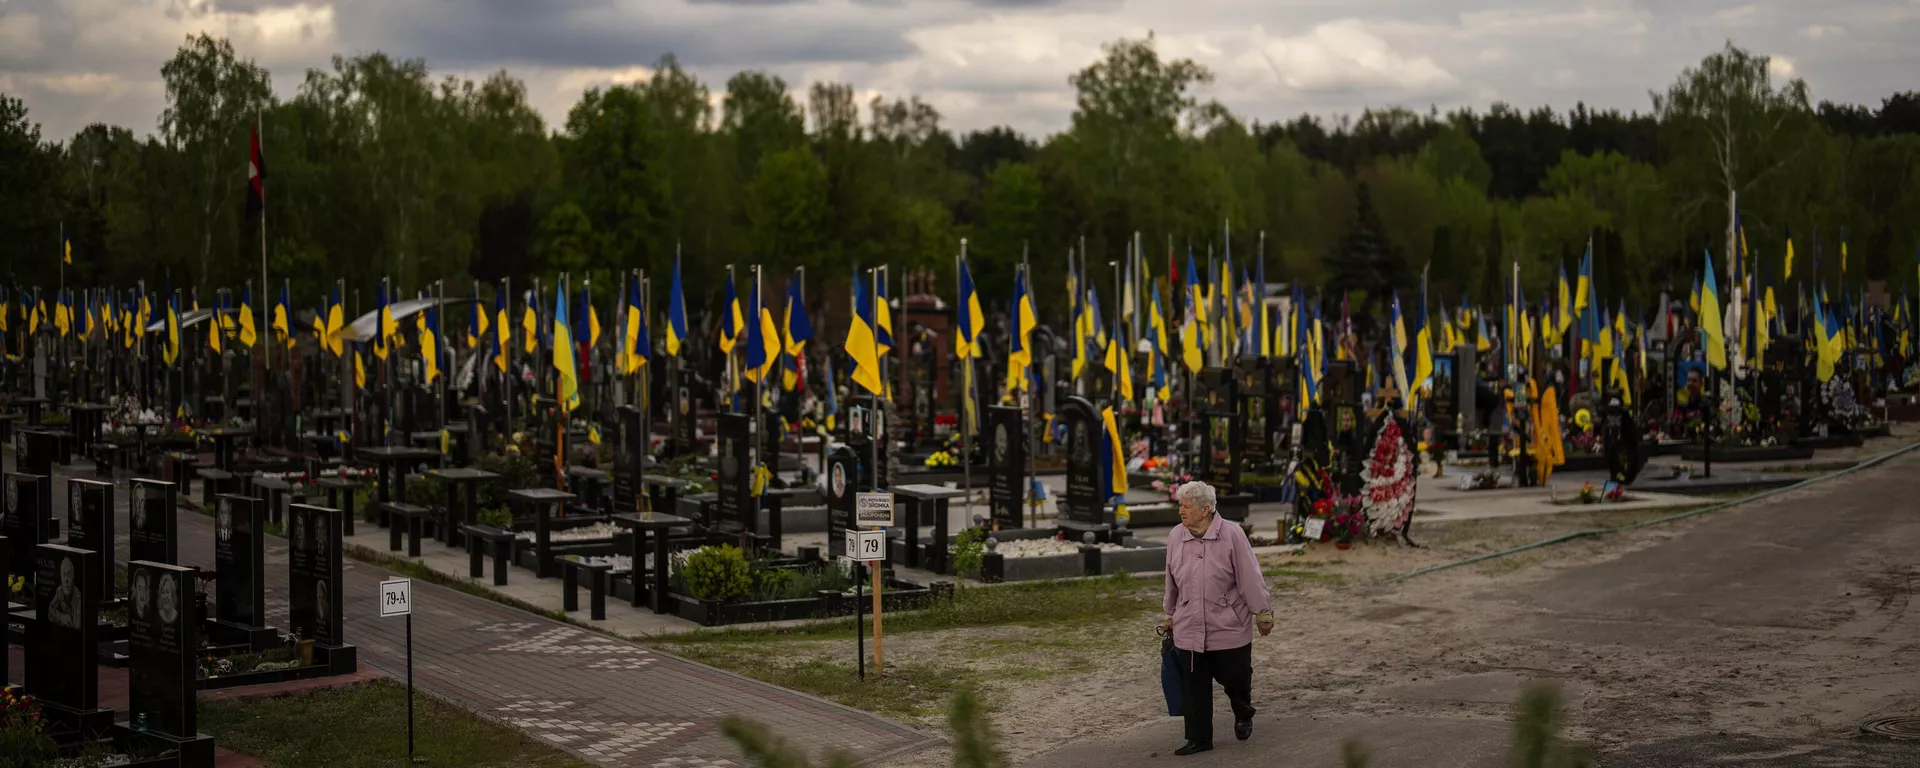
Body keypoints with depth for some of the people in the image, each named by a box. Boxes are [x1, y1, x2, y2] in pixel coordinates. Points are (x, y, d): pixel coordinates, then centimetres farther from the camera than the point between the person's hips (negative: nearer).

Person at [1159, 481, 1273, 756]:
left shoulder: (1232, 535, -13)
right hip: (1189, 630, 3)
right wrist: (1170, 615, 21)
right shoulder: (1176, 537, 0)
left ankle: (1243, 716, 39)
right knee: (1193, 687, 3)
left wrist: (1262, 613, -5)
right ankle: (1199, 738, 14)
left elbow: (1250, 577, -8)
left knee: (1235, 678, 9)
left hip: (1229, 628, -3)